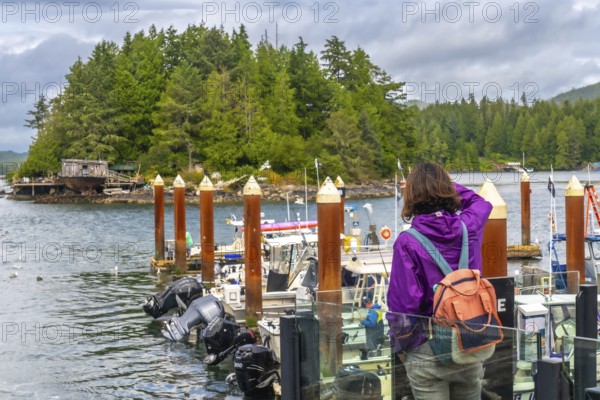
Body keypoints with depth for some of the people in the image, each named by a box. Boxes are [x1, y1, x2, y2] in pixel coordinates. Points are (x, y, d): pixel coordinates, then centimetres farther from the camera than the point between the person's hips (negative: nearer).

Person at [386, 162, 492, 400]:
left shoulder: (407, 243, -15)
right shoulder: (468, 228, -3)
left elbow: (403, 304, -16)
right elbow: (480, 203, 22)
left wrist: (400, 345, 0)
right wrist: (445, 185, 23)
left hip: (427, 352, -4)